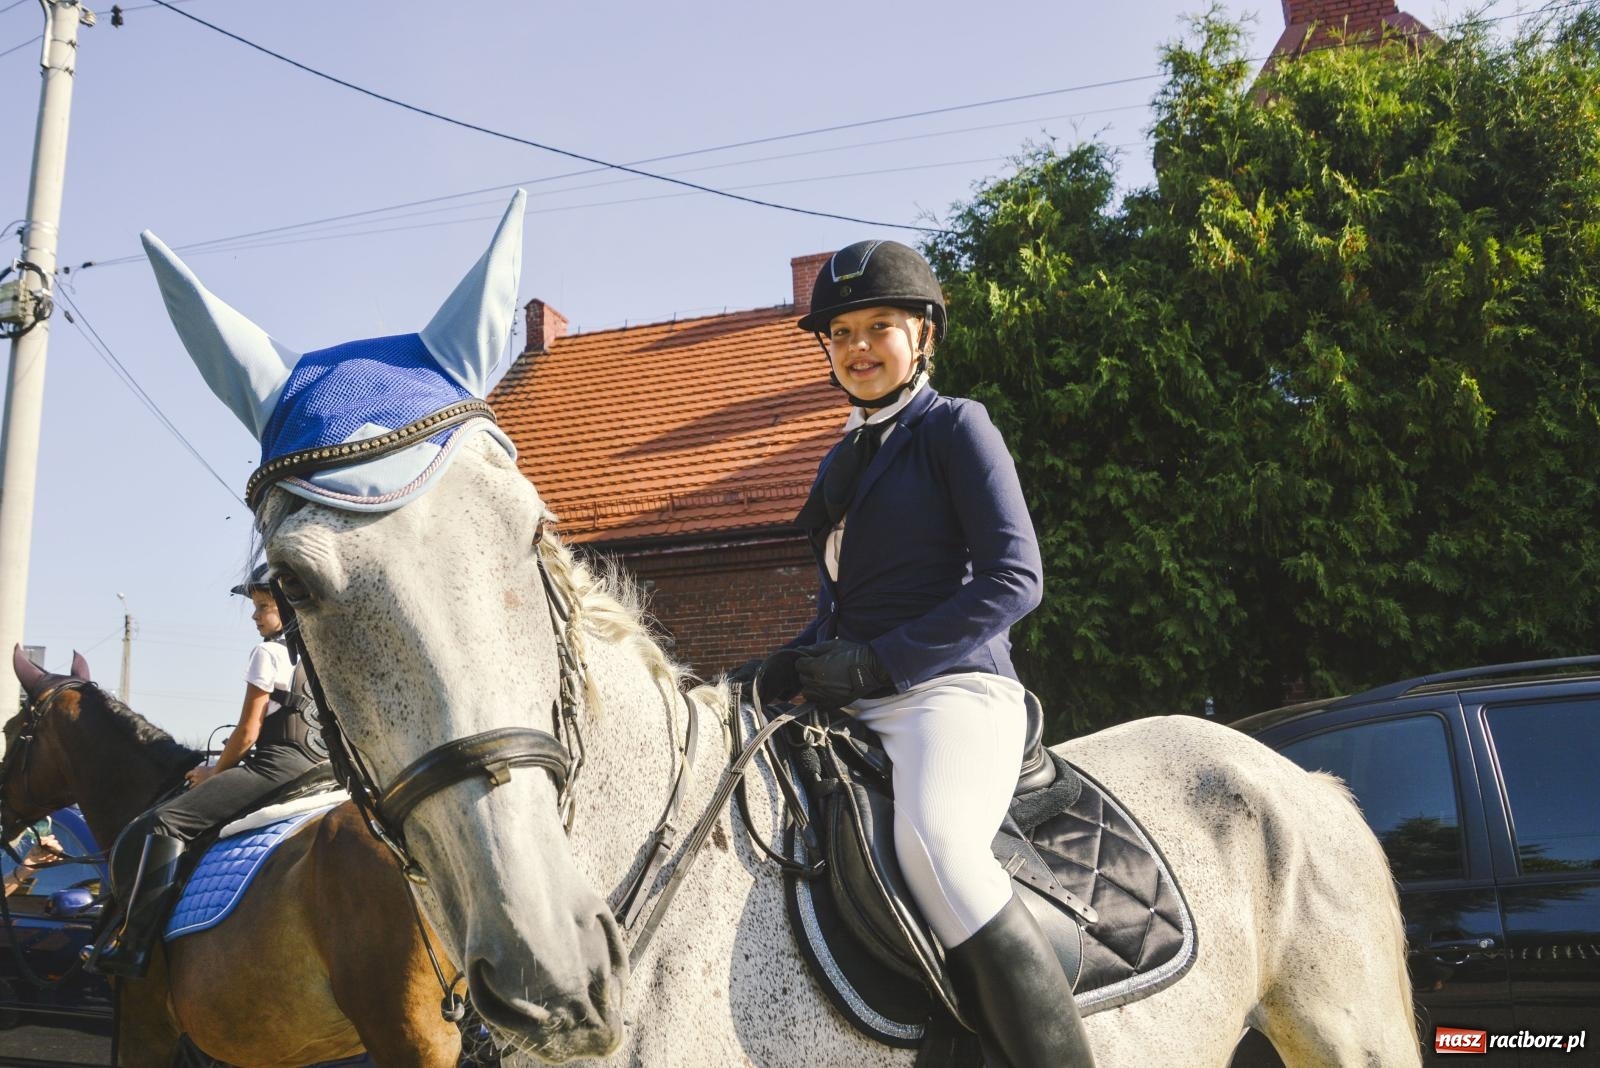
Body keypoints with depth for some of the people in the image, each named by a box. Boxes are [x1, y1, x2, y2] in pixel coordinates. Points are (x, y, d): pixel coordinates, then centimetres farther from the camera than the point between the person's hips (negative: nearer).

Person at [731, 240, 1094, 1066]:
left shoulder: (954, 426, 1)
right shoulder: (841, 463, 22)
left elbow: (1015, 578, -10)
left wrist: (875, 662, -15)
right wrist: (784, 671, 6)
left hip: (949, 689, -8)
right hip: (851, 709, 8)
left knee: (934, 841, -36)